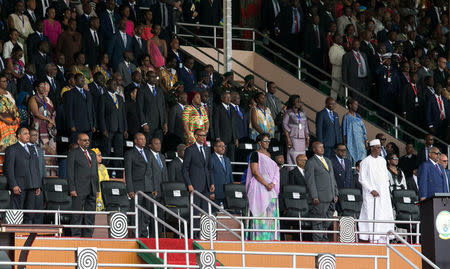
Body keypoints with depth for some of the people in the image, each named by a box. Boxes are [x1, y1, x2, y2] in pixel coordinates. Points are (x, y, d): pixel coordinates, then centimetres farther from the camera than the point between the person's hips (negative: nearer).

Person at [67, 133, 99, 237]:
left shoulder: (92, 154, 19)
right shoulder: (73, 153, 0)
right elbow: (70, 173, -5)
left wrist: (97, 189, 14)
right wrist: (72, 189, -13)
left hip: (92, 190, 6)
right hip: (79, 190, -6)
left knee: (90, 216, 5)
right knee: (77, 216, -6)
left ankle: (87, 236, 9)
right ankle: (76, 236, -5)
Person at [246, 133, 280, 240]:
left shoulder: (269, 155, 16)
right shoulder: (255, 154, -4)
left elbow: (275, 170, 14)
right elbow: (255, 172, -12)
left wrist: (272, 183, -5)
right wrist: (266, 184, -16)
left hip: (271, 188, 7)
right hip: (259, 187, -7)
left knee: (271, 212, 2)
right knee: (261, 212, -11)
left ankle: (271, 237, 3)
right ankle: (259, 237, -12)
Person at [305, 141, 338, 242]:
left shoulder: (328, 161, 19)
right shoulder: (311, 162, -3)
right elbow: (310, 181, -8)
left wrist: (335, 194, 13)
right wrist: (314, 197, -15)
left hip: (331, 197, 7)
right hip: (320, 198, -7)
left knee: (327, 221, 11)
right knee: (318, 222, -5)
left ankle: (324, 239, 20)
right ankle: (317, 240, -2)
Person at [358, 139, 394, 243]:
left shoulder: (382, 161, 14)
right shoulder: (366, 162, -4)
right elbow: (362, 179, -7)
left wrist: (387, 189, 9)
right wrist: (371, 190, -14)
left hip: (384, 194, 6)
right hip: (371, 194, -6)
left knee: (385, 216, -1)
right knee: (372, 216, -9)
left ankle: (382, 239, -1)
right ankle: (373, 239, -9)